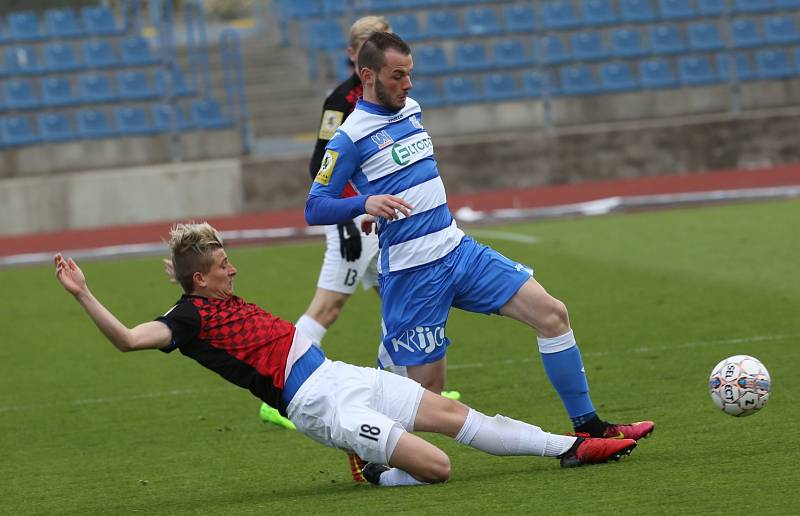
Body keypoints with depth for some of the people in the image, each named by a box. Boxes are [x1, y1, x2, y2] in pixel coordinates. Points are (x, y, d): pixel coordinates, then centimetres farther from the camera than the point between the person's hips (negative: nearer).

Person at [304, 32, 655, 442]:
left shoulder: (411, 109, 11)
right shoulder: (350, 138, -12)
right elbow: (314, 207, -15)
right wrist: (365, 203, -30)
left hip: (458, 250, 7)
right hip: (411, 274, -7)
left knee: (552, 314, -3)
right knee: (427, 388, -5)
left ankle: (588, 427, 4)